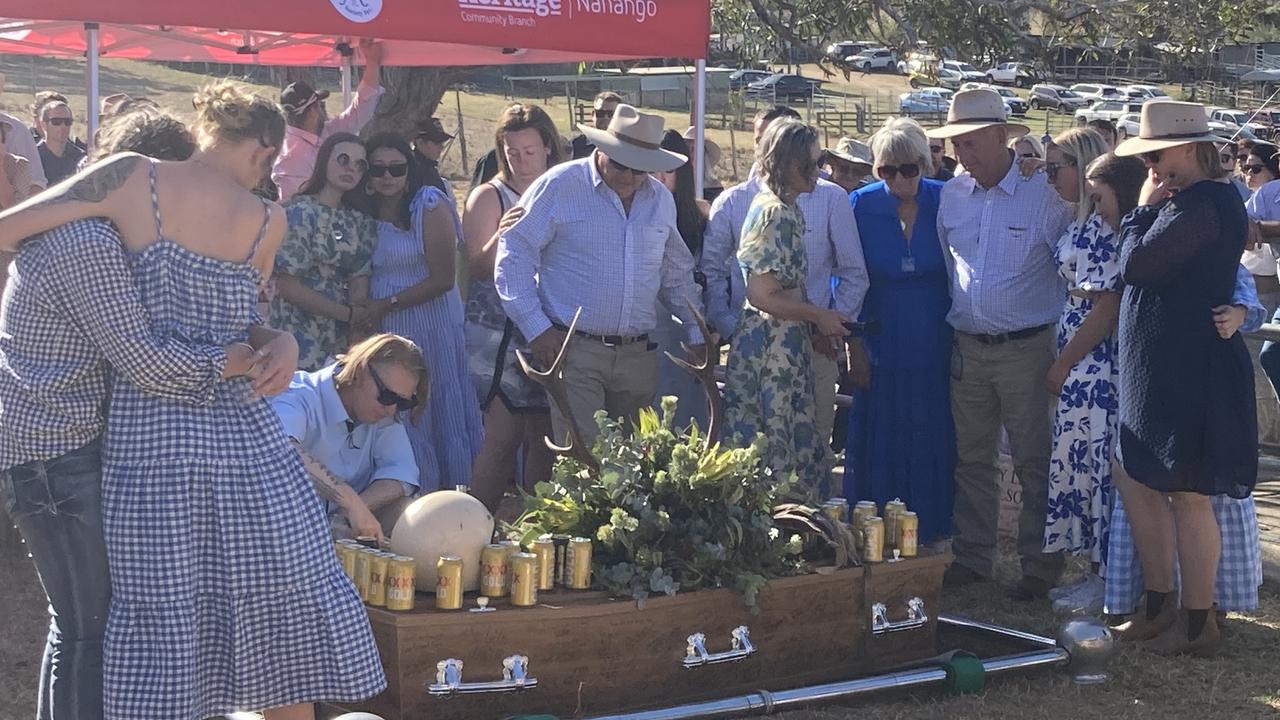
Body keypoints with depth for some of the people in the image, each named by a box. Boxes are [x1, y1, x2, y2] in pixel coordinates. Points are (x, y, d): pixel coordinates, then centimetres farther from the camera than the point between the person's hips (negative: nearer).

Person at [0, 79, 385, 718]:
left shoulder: (133, 179, -5)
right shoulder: (266, 222, -2)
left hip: (144, 431, 1)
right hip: (238, 430, -1)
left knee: (160, 616, 7)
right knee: (278, 598, 12)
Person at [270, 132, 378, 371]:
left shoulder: (360, 221, 10)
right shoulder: (299, 212, -7)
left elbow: (360, 279, 1)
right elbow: (286, 286, -12)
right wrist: (348, 314, -11)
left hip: (343, 342, 5)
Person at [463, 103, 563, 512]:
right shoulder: (489, 197, 0)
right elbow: (478, 268, -10)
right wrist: (500, 236, -29)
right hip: (499, 335, -3)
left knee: (545, 438, 4)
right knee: (504, 435, -9)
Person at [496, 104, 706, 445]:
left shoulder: (661, 199, 13)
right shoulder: (560, 186, -4)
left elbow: (677, 273, 26)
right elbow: (514, 257, -5)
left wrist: (696, 334, 21)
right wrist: (536, 328, -9)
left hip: (638, 355, 5)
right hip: (574, 351, -5)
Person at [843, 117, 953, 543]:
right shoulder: (862, 206, -4)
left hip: (935, 346, 0)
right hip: (881, 345, 0)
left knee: (932, 445, 6)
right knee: (877, 447, 5)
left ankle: (930, 535, 17)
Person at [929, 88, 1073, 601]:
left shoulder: (1045, 197, -9)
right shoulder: (951, 197, 6)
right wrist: (947, 322, 12)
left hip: (1026, 348, -5)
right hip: (966, 348, 5)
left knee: (1035, 462, 1)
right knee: (970, 459, 12)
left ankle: (1040, 566, 10)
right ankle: (972, 558, 23)